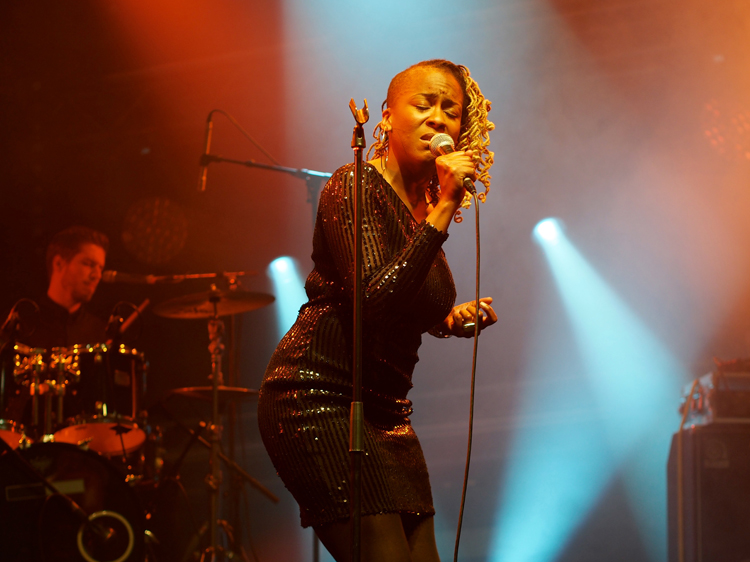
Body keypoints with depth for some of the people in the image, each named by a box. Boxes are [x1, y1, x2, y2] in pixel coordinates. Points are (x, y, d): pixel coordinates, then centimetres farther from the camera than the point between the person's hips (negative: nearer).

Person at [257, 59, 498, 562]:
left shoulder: (423, 205, 13)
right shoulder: (355, 187, -10)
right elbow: (374, 300, -24)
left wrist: (451, 321, 7)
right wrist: (442, 213, -24)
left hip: (385, 416, 8)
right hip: (316, 401, -8)